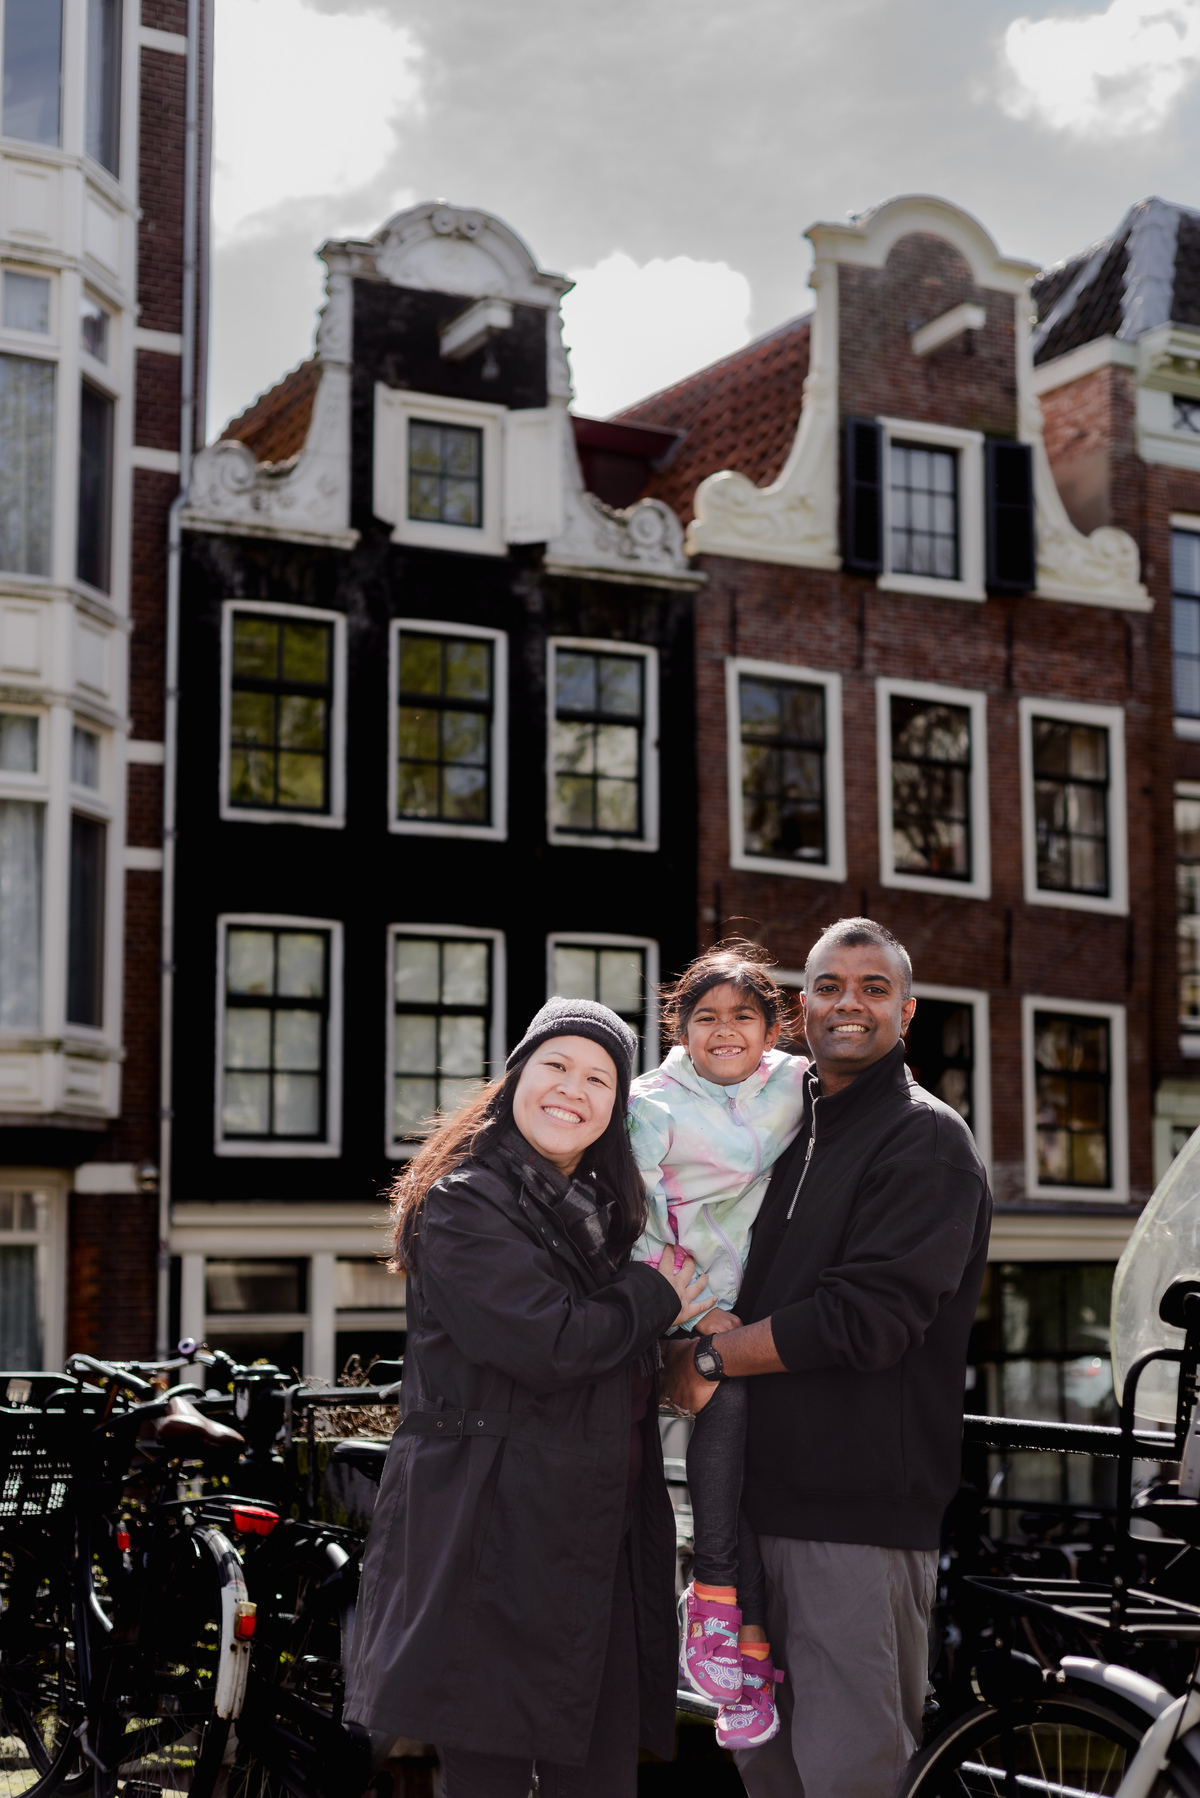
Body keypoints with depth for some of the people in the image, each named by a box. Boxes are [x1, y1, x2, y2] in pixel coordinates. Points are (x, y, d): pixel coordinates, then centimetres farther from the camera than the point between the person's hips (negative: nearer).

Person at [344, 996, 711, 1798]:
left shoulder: (606, 1213, 19)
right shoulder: (463, 1204, -8)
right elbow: (546, 1345, -21)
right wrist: (654, 1301, -5)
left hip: (601, 1542, 8)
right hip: (492, 1540, -8)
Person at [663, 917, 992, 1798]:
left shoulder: (926, 1140, -7)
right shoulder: (795, 1131, 18)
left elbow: (864, 1320, -18)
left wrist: (710, 1358, -10)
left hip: (864, 1504, -8)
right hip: (768, 1494, 8)